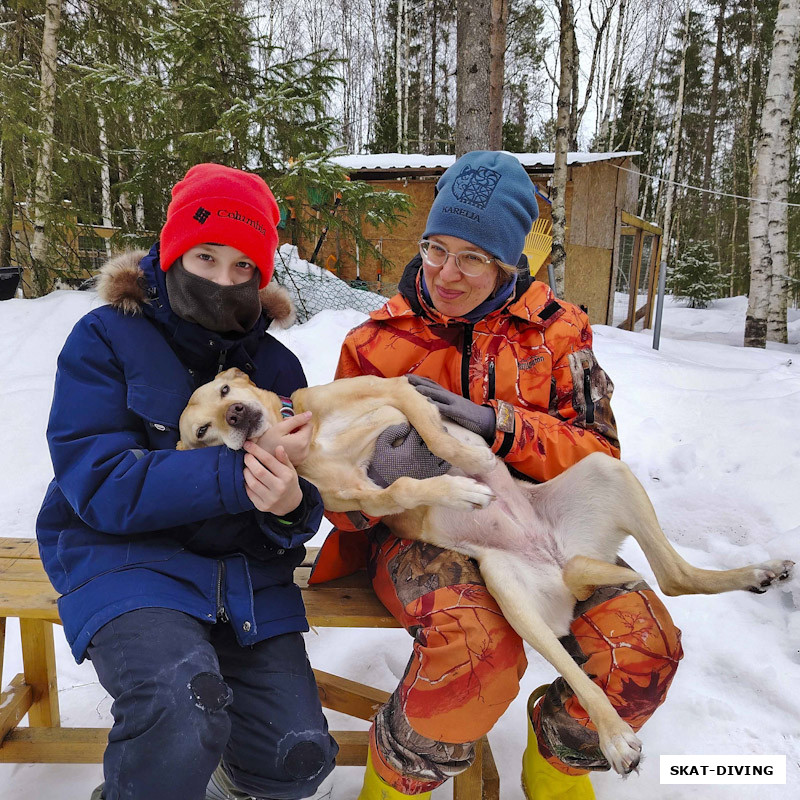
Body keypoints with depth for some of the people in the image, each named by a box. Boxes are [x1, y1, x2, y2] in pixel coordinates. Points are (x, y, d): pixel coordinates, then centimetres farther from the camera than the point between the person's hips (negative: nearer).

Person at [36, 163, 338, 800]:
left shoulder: (277, 365, 5)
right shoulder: (106, 339, -4)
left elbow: (299, 519, 4)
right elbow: (101, 486, -15)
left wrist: (290, 507, -22)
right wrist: (242, 471, -24)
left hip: (246, 574, 4)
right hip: (126, 556, -3)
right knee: (183, 707, -31)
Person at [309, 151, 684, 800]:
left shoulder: (556, 329, 4)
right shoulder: (378, 339, 2)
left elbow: (599, 453, -1)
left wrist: (498, 424, -19)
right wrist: (376, 474, -25)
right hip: (421, 526, -2)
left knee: (644, 644, -21)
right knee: (477, 644, -34)